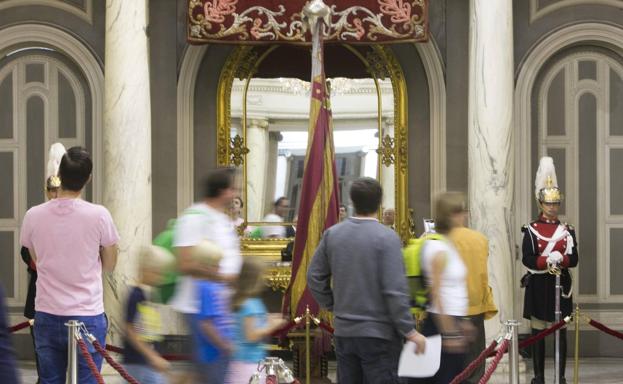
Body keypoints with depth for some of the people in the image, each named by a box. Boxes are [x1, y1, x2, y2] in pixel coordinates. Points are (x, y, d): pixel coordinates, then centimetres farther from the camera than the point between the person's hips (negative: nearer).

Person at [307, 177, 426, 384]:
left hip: (344, 330, 5)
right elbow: (394, 290, -18)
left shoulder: (332, 234, 2)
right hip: (379, 334, -5)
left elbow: (315, 277, 8)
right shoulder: (387, 238, -14)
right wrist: (409, 331, -10)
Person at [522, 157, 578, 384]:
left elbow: (574, 260, 0)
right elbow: (527, 259, -11)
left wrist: (560, 259, -20)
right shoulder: (531, 230, -2)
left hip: (560, 285, 2)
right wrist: (547, 261, -25)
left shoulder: (567, 230, 6)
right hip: (538, 286, -2)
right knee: (538, 332, 2)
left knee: (561, 331, 4)